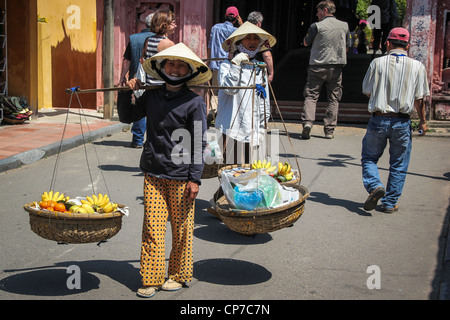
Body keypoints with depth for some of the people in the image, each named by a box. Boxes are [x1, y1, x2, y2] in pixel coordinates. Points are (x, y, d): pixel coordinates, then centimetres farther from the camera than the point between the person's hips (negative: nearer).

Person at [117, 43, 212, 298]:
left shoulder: (194, 102, -5)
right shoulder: (151, 96, 6)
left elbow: (199, 143, -5)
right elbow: (127, 117, 20)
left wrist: (195, 178, -9)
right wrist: (127, 93, 5)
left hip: (180, 176, -3)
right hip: (153, 173, 3)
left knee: (182, 227, 8)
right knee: (152, 227, 2)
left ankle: (179, 275, 24)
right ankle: (152, 279, 12)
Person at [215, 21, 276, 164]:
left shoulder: (260, 68, 15)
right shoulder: (227, 65, -1)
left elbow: (264, 100, 18)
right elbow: (229, 88, -18)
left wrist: (262, 127, 15)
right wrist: (236, 64, -19)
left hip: (251, 129, 5)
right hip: (232, 125, -5)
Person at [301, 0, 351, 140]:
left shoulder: (316, 26, -7)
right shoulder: (344, 25, 5)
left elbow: (306, 43, 7)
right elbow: (347, 47, 13)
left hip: (318, 66, -2)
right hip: (337, 66, 2)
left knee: (311, 95, 4)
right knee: (333, 99, 8)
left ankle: (307, 121, -16)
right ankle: (329, 129, 6)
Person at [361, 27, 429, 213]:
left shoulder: (378, 63, -4)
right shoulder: (417, 67, -1)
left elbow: (367, 91, 3)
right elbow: (419, 99, 1)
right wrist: (422, 121, 14)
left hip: (378, 119, -1)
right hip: (402, 122, 1)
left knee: (368, 158, 14)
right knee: (398, 165, 13)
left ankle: (374, 186, -10)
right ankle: (390, 203, 16)